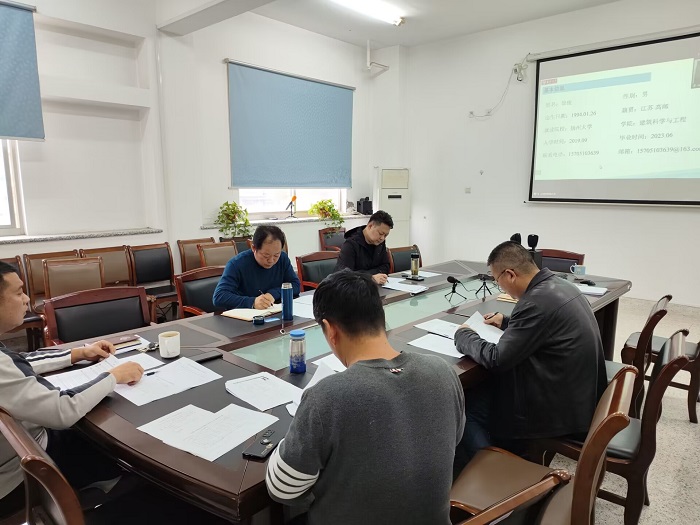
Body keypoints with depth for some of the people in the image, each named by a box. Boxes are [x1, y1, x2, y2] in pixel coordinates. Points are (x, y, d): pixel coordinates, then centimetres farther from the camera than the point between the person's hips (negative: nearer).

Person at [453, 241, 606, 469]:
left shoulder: (538, 301, -26)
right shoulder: (558, 285, 3)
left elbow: (497, 359, -21)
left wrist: (464, 335, -5)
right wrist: (506, 322, 20)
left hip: (562, 407, -9)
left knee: (468, 408, -1)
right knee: (483, 390, 18)